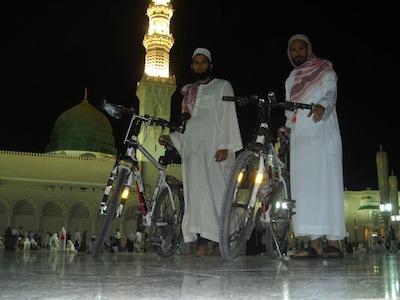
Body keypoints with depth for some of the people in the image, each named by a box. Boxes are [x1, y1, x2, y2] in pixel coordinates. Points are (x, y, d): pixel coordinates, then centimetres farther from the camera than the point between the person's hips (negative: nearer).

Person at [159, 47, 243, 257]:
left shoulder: (222, 86, 12)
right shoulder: (188, 91, 26)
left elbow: (228, 118, 0)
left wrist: (224, 145, -12)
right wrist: (171, 138, 11)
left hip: (214, 147, -4)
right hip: (192, 148, 5)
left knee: (216, 191, -11)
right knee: (196, 194, -4)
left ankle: (221, 241, -9)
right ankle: (201, 242, -5)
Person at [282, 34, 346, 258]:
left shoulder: (324, 71, 8)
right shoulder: (291, 79, 25)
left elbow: (331, 92, -10)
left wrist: (322, 106, -32)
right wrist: (287, 127, 7)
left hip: (322, 136, -5)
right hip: (300, 139, 6)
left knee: (325, 184, -12)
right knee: (305, 187, -2)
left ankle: (333, 242, -13)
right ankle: (315, 243, -3)